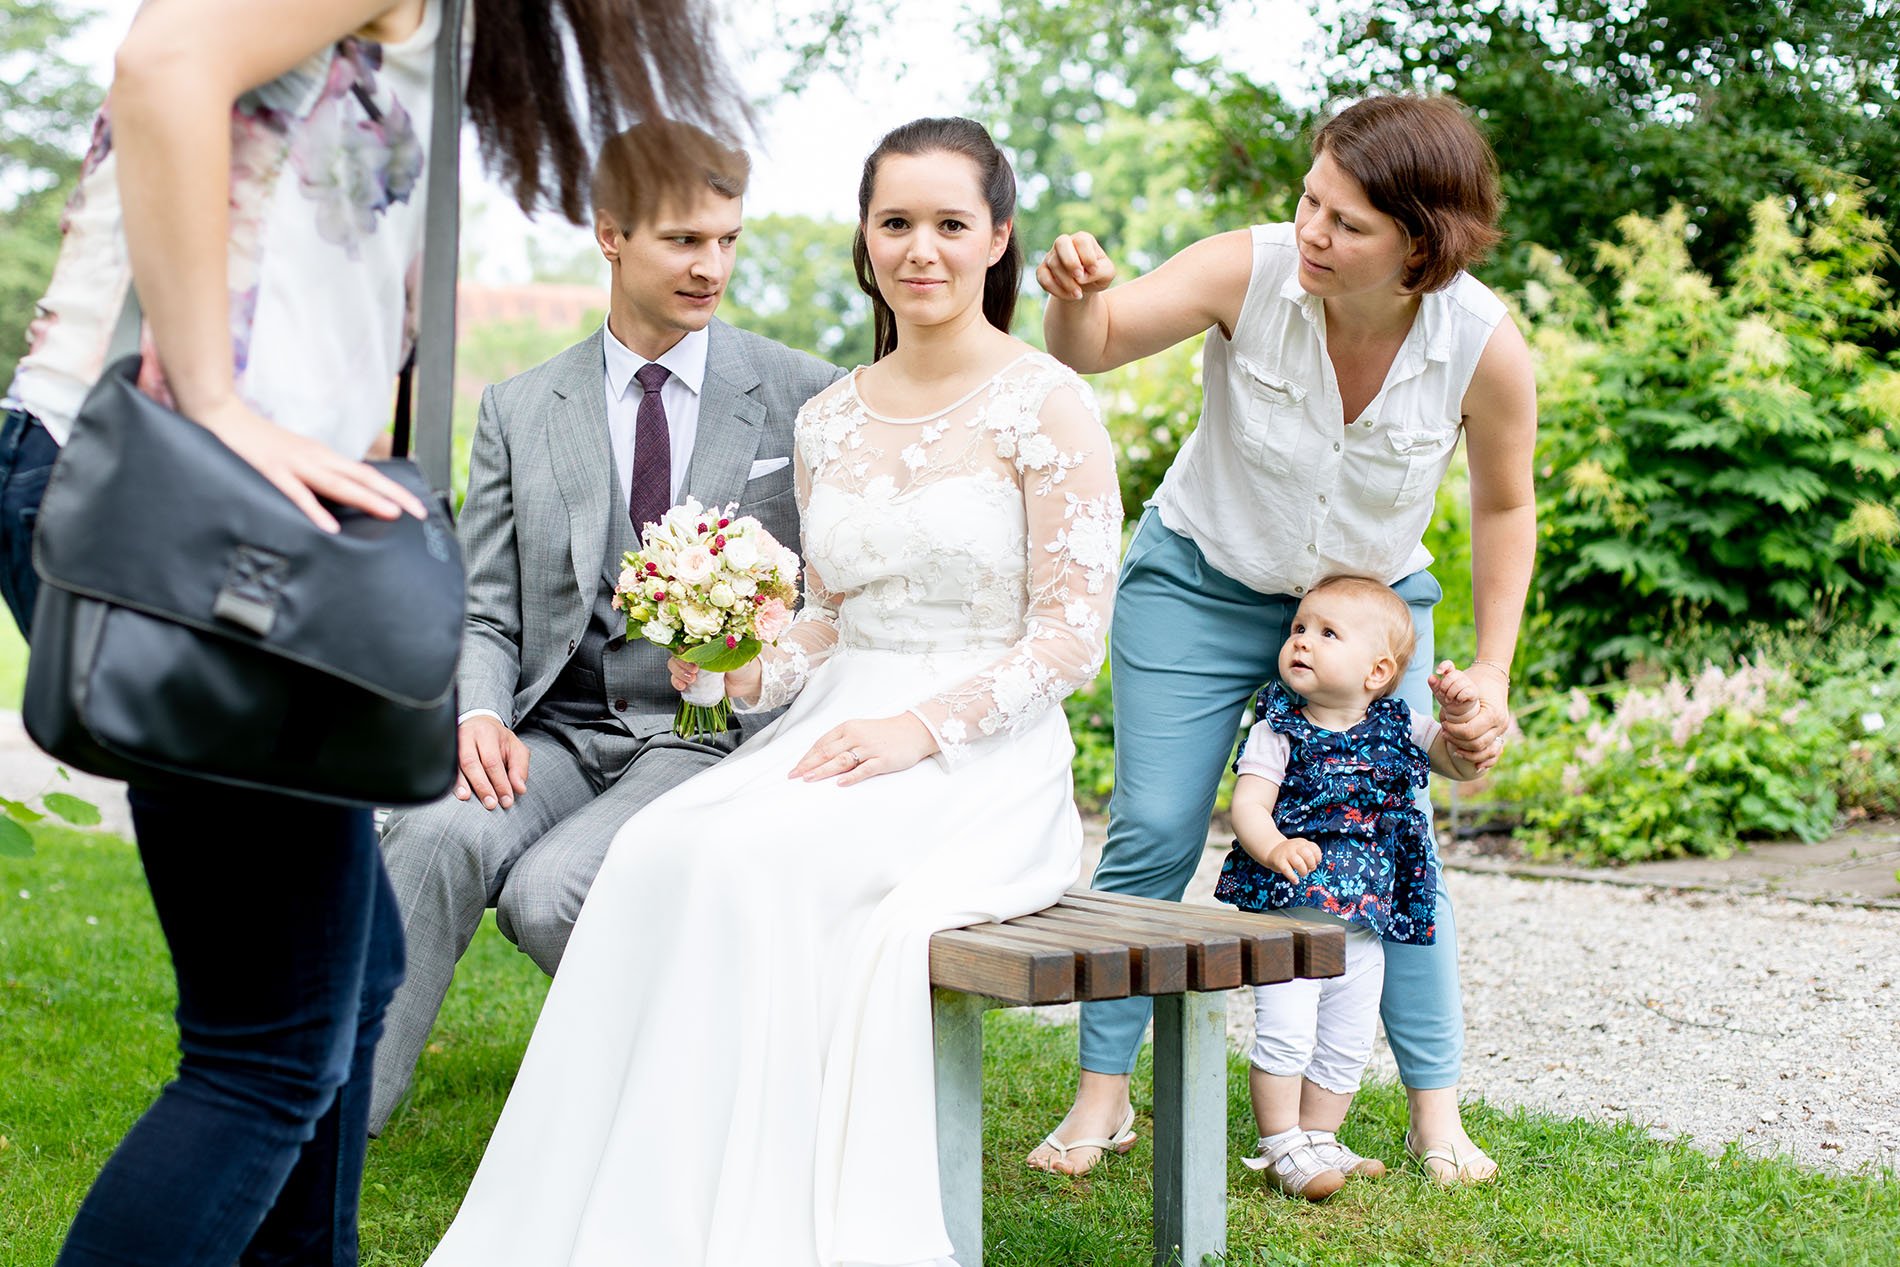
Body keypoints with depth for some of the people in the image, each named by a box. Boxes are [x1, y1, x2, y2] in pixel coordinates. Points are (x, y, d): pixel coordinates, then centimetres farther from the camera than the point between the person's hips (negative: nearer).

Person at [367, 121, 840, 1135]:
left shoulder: (806, 398, 4)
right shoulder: (519, 411, 11)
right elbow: (485, 613, 10)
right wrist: (482, 713, -11)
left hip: (716, 736, -2)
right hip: (557, 733, 3)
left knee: (548, 893, -28)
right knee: (439, 836, -29)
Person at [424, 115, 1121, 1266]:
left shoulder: (1047, 406, -5)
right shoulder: (829, 422, 14)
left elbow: (1072, 633, -8)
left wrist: (923, 727, -19)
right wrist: (747, 673, -2)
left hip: (982, 766, -5)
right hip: (837, 734, 5)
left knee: (754, 861, -32)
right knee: (655, 849, -25)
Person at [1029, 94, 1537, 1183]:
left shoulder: (1487, 346, -22)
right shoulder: (1250, 270, -26)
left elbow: (1506, 505, -5)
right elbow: (1094, 346, -21)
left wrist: (1493, 672, -5)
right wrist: (1080, 295, -45)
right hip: (1201, 586, 0)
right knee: (1152, 835, -4)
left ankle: (1438, 1110, 11)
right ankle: (1104, 1092, 8)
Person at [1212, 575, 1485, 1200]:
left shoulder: (1398, 729, 4)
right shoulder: (1280, 728, -6)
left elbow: (1465, 764, 8)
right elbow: (1248, 802, -15)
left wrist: (1461, 716, -13)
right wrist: (1274, 847, -36)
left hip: (1364, 924, 4)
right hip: (1286, 912, -4)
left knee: (1346, 1046, 13)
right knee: (1287, 1031, -13)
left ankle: (1319, 1140, 29)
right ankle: (1281, 1148, 1)